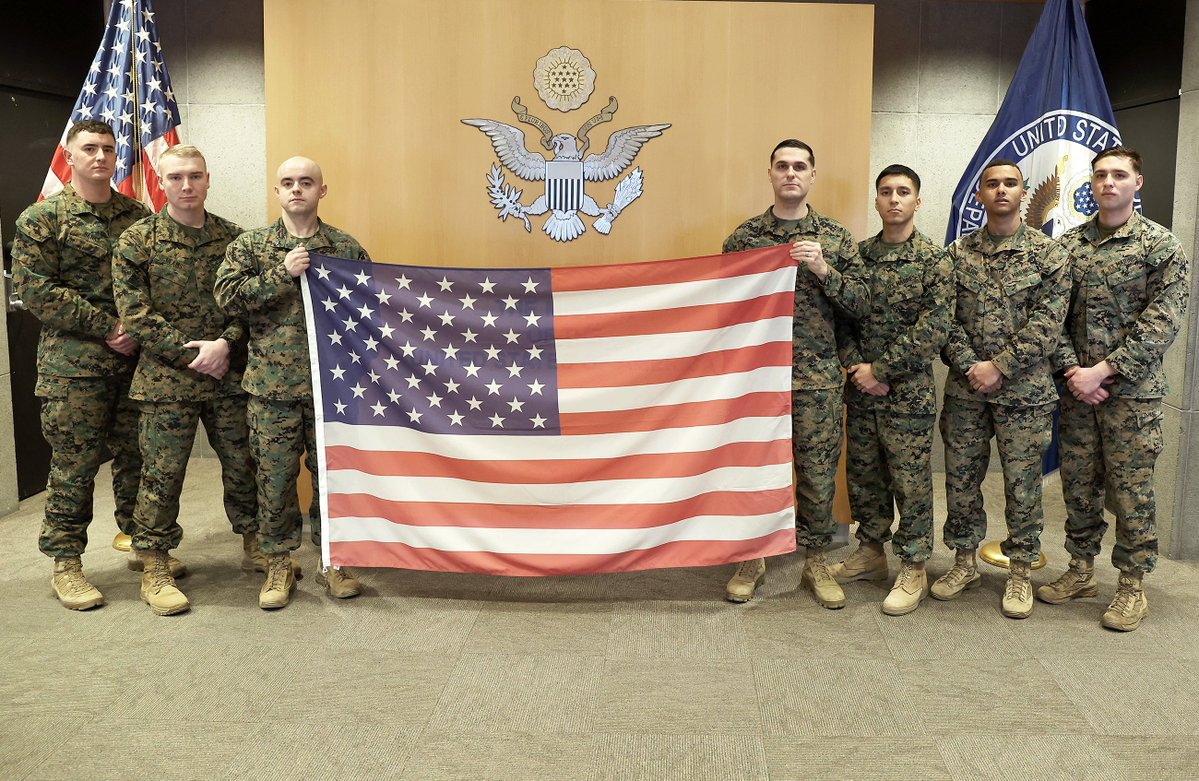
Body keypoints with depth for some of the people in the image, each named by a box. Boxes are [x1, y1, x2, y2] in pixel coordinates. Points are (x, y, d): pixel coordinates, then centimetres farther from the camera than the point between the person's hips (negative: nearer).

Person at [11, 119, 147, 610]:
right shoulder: (41, 219, -1)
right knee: (73, 465, 1)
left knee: (138, 457, 11)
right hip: (73, 364, -3)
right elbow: (37, 292, -8)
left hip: (135, 360, 4)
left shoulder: (139, 216, 10)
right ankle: (66, 565, 13)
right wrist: (108, 327, -13)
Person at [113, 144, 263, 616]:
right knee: (162, 475, 2)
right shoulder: (138, 240, -1)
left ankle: (255, 542, 31)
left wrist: (226, 344, -12)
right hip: (167, 378, -3)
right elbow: (135, 314, -6)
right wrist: (190, 352, -12)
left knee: (243, 464, 11)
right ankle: (154, 570, 15)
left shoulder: (232, 237, 7)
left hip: (230, 374, 3)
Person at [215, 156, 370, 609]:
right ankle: (279, 564, 21)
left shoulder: (347, 248, 6)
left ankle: (332, 562, 22)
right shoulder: (251, 246, 6)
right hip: (272, 384, 0)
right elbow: (227, 296, -6)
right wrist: (283, 274, -13)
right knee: (275, 475, 5)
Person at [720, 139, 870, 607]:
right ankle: (753, 559, 23)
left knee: (819, 472, 6)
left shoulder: (836, 237, 5)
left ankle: (816, 563, 23)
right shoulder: (744, 236, 5)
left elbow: (862, 304, 0)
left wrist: (823, 270, -13)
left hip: (818, 377, 0)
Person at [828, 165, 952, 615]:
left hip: (908, 392, -4)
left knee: (911, 482, 3)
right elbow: (842, 316, 6)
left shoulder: (934, 260, -6)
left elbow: (933, 329, -14)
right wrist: (856, 366, -9)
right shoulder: (859, 254, 7)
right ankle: (871, 553, 30)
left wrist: (879, 371, -15)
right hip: (860, 391, 5)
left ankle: (913, 570, 15)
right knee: (863, 475, 14)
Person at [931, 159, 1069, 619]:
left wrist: (999, 367, -15)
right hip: (965, 389, 2)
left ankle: (1020, 572, 19)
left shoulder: (1046, 253, -1)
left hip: (1024, 390, -2)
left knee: (1022, 483, 5)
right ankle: (965, 562, 25)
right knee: (961, 478, 9)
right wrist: (969, 366, -12)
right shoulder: (958, 253, 6)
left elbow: (1047, 322, -9)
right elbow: (946, 319, 1)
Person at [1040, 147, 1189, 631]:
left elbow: (1162, 323, -11)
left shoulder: (1161, 245, -4)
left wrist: (1102, 370, -17)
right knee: (1078, 485, 11)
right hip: (1077, 388, 4)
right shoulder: (1068, 245, 7)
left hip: (1132, 391, -3)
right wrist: (1072, 370, -10)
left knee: (1130, 489, 3)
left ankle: (1132, 585, 16)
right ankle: (1080, 571, 25)